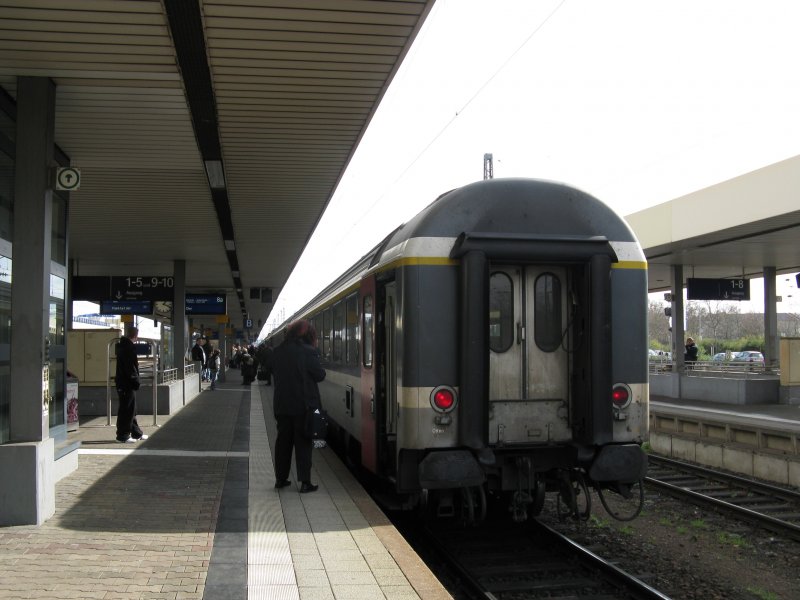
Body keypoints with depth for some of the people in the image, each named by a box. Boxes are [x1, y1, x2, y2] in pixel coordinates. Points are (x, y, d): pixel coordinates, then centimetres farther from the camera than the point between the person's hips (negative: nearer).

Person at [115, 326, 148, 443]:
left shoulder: (123, 346, 15)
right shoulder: (129, 347, -16)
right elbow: (130, 366, -21)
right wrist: (135, 380, -17)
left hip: (122, 382, 10)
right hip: (127, 383, -10)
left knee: (131, 409, 16)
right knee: (127, 410, -4)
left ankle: (136, 433, 25)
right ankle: (123, 435, 1)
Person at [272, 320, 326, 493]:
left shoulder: (277, 352, 2)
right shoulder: (308, 352, -15)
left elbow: (275, 374, 11)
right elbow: (320, 375, -8)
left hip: (282, 405, 5)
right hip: (303, 405, -5)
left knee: (283, 440, 15)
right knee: (303, 443, 2)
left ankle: (280, 478, 21)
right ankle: (305, 482, 2)